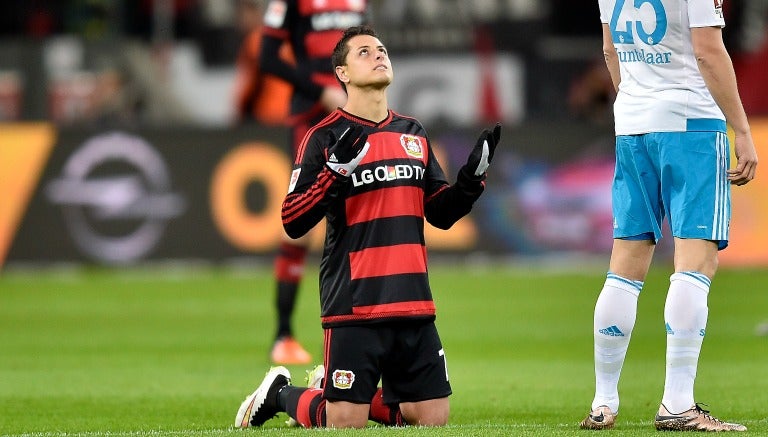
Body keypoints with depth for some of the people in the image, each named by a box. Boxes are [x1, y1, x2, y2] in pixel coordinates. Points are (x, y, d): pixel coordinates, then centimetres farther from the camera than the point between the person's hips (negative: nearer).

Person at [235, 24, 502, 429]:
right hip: (354, 304, -5)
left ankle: (361, 397, 26)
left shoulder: (413, 134, 14)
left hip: (413, 304, 5)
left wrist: (473, 177, 1)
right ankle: (280, 394, 21)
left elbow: (441, 213, 18)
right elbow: (293, 222, -10)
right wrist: (336, 172, -23)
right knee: (345, 423, -7)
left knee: (434, 418, 3)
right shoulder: (325, 137, -3)